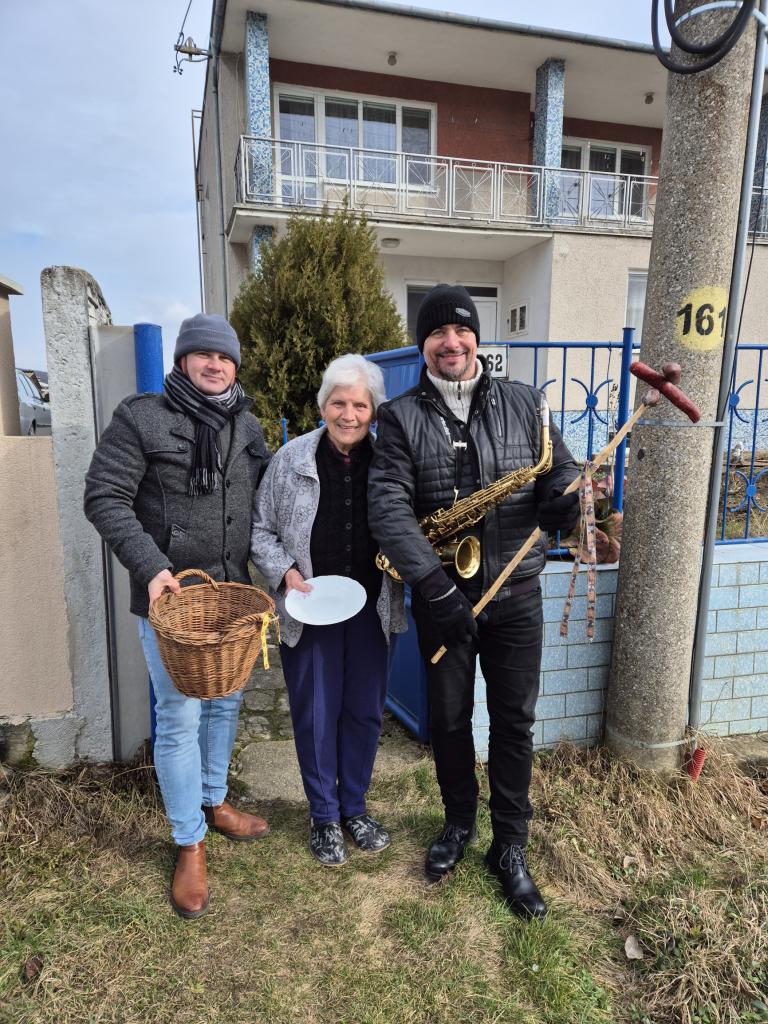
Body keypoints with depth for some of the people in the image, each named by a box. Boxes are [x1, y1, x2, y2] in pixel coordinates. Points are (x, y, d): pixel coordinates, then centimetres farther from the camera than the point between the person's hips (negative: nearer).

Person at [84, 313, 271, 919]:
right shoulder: (142, 418, -8)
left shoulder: (248, 425, 8)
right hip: (169, 593, -5)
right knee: (180, 718, 2)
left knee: (226, 703, 18)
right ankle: (190, 845, 21)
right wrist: (152, 566, -20)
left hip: (232, 591, 5)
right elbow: (104, 498, -11)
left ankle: (214, 802, 41)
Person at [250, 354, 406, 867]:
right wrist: (285, 571, -12)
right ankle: (324, 816, 32)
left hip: (372, 609, 2)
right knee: (316, 715, 10)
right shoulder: (291, 458, -5)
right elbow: (261, 529, 2)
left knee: (365, 711, 14)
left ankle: (355, 806, 37)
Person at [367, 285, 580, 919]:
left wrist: (563, 498, -20)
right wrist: (432, 583, -26)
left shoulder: (522, 403, 2)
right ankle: (459, 822, 41)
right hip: (443, 596, 0)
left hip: (516, 594, 1)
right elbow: (388, 505, -15)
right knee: (449, 719, 15)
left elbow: (561, 469, 6)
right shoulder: (401, 417, -4)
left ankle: (510, 847, 31)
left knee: (514, 722, 10)